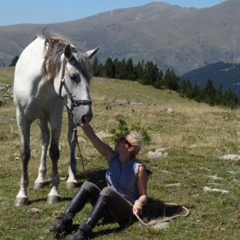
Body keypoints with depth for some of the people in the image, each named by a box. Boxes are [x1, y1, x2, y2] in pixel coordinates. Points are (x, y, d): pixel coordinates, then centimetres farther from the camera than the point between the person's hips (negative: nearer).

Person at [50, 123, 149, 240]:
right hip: (108, 207, 5)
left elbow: (143, 195, -8)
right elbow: (91, 135, -10)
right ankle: (66, 219, -28)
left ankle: (86, 229, -40)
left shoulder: (139, 168, -14)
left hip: (127, 211, -5)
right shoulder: (111, 156, -3)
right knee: (88, 185, -19)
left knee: (108, 190, -33)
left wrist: (139, 204, -30)